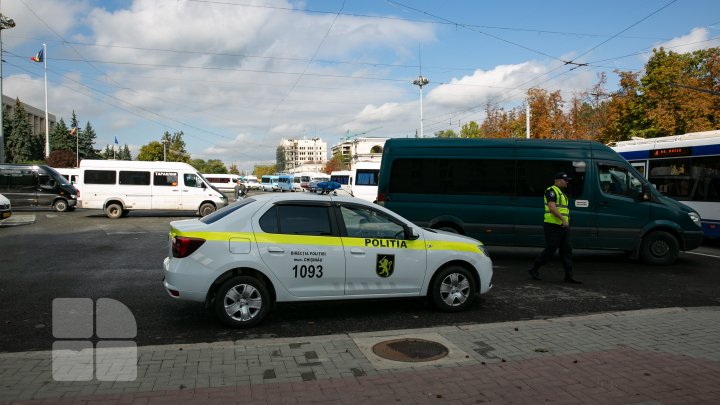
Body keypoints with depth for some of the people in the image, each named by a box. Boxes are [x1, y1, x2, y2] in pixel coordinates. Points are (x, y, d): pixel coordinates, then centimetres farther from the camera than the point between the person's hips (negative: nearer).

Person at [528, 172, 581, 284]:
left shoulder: (561, 193, 21)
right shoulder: (551, 191, -10)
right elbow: (552, 207, -21)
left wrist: (566, 221, 19)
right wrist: (563, 219, -26)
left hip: (563, 227, 10)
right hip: (553, 226, -10)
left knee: (567, 251, 6)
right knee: (550, 250, -6)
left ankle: (569, 276, 8)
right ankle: (534, 269, 9)